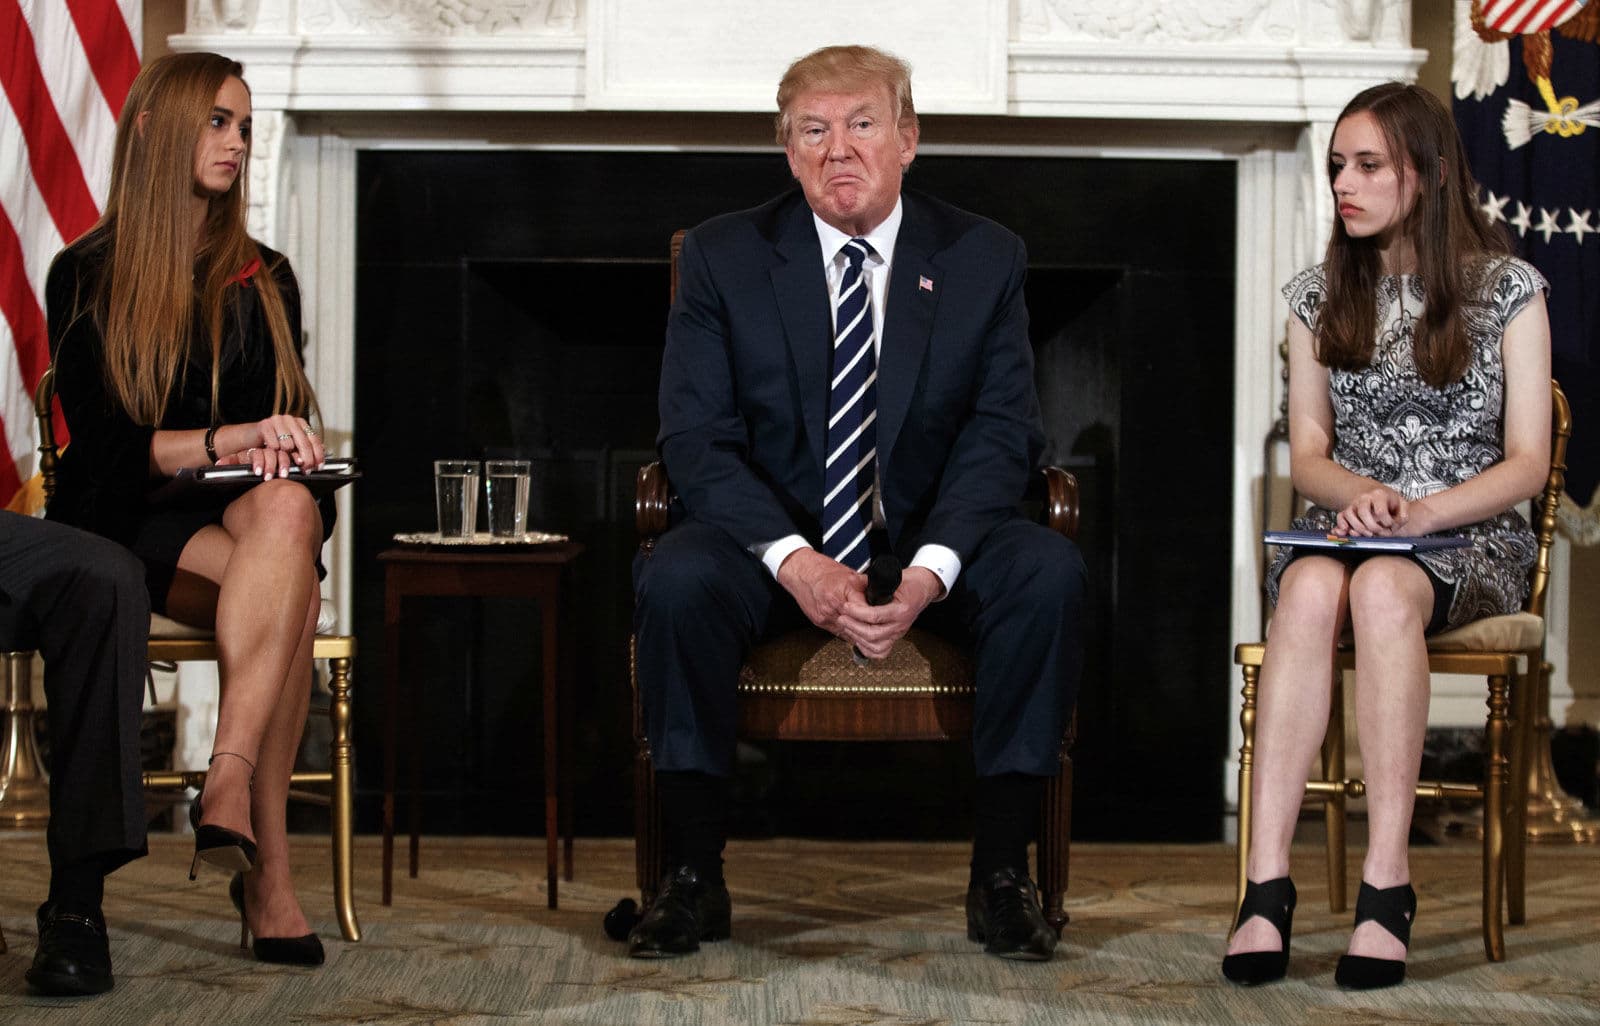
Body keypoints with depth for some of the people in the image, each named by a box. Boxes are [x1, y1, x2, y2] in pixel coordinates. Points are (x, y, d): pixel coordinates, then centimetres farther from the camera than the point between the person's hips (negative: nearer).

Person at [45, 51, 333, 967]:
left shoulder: (263, 280, 21)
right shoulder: (87, 276, 7)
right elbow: (102, 442, -3)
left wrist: (280, 449, -9)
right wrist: (226, 440, -19)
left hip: (245, 515, 3)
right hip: (128, 524, -3)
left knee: (288, 510, -37)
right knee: (288, 593, -36)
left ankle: (229, 787, -49)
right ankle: (268, 866, -43)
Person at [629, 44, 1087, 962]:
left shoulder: (985, 258, 2)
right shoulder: (723, 256, 0)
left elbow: (1002, 433, -5)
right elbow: (697, 437, -7)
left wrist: (930, 570, -23)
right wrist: (793, 560, -24)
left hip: (932, 543, 1)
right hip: (774, 537, 0)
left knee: (1050, 569, -29)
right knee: (675, 579, -32)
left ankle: (1003, 874, -19)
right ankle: (695, 878, -20)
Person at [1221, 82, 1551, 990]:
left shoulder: (1507, 289, 2)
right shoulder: (1319, 297, 12)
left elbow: (1527, 463, -2)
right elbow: (1307, 455, 11)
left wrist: (1420, 512, -17)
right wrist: (1360, 492, -13)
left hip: (1471, 539, -2)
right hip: (1349, 526, 2)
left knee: (1382, 587, -39)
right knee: (1310, 585, -36)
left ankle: (1388, 884, -42)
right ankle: (1267, 881, -45)